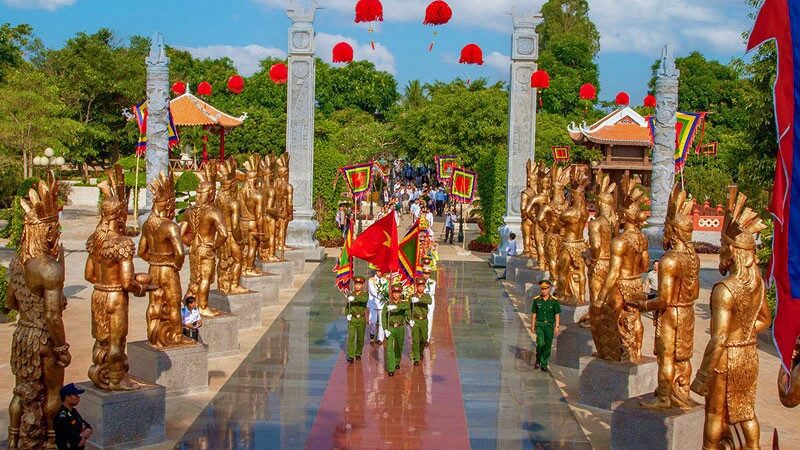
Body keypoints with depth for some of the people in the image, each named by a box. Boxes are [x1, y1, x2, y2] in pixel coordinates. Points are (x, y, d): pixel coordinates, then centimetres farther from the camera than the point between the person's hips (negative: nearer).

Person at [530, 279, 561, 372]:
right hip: (539, 324, -1)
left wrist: (556, 326, -7)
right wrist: (532, 326, 5)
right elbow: (534, 314, 6)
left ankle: (544, 365, 15)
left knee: (548, 346, 4)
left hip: (550, 325, 1)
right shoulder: (536, 300, 0)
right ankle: (538, 360, 7)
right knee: (540, 343, -17)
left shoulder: (554, 300, -2)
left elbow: (557, 314, 0)